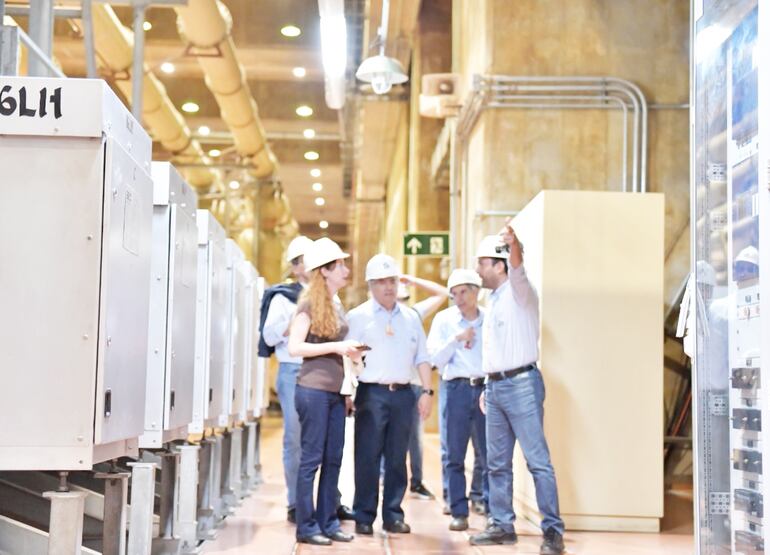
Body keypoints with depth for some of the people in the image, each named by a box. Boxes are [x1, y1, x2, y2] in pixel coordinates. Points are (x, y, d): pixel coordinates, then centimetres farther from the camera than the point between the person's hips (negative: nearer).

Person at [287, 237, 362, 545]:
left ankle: (328, 522, 17)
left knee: (333, 460, 9)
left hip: (334, 391, 7)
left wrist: (350, 350, 10)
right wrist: (336, 346, -17)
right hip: (313, 390, -7)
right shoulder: (310, 303, -8)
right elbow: (294, 347, -15)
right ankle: (306, 526, 5)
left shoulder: (336, 305, 14)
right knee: (311, 459, -2)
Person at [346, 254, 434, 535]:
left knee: (397, 458, 8)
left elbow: (421, 357, 16)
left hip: (403, 393, 4)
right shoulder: (358, 316, 2)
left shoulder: (411, 317, 14)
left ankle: (393, 515, 16)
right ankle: (364, 517, 6)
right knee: (367, 457, -3)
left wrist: (427, 391, 7)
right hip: (371, 393, -4)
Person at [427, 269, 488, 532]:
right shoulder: (444, 320, 7)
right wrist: (456, 339, -9)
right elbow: (434, 358, 2)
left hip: (487, 388, 0)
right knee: (455, 455, 3)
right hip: (457, 389, 0)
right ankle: (459, 512, 11)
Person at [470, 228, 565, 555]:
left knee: (538, 461, -8)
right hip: (495, 387, 9)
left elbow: (518, 270, -30)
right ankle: (502, 525, 20)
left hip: (521, 383, -9)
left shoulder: (518, 292, -6)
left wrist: (513, 244, -50)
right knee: (497, 463, 12)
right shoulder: (494, 300, 19)